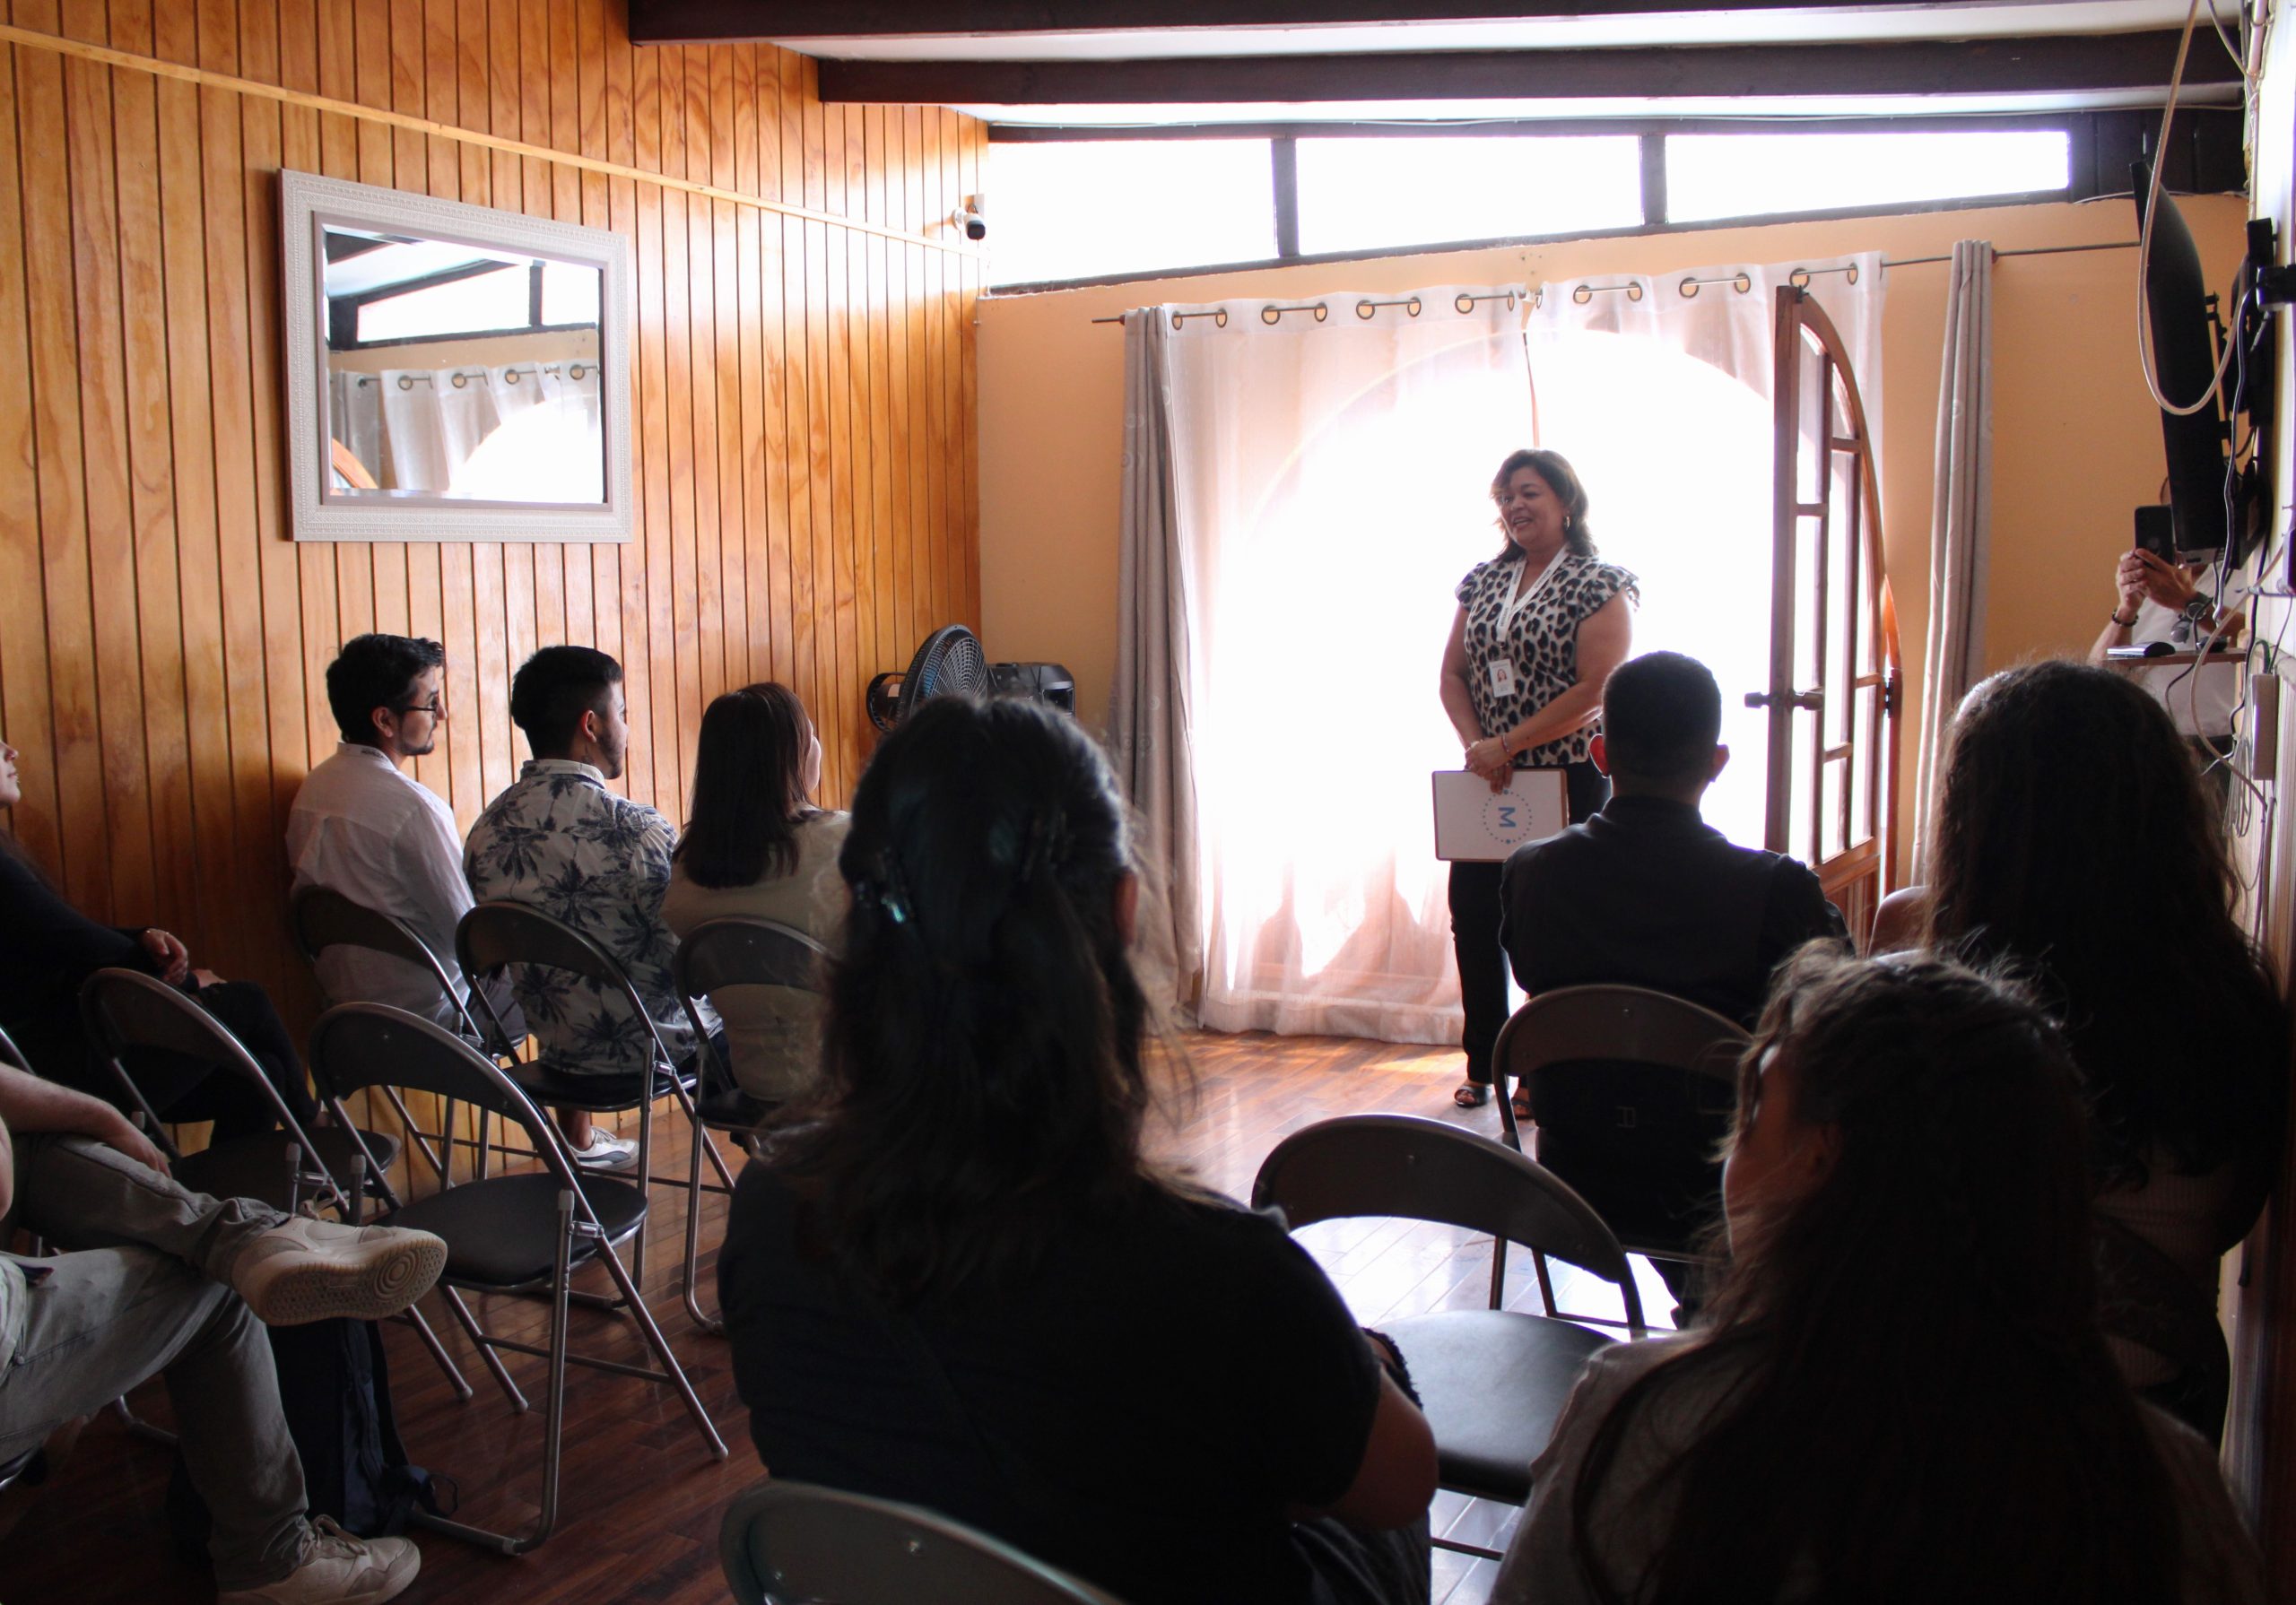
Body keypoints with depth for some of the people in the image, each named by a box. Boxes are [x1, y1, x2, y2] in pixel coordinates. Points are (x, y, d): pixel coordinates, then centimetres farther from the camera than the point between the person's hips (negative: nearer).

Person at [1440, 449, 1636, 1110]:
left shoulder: (1598, 584, -7)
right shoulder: (1484, 581, 11)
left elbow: (1597, 690, -16)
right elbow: (1453, 674, 10)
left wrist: (1506, 744, -18)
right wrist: (1475, 744, -8)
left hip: (1568, 780, -5)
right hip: (1490, 781, 6)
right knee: (1473, 913, 5)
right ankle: (1485, 1062, 19)